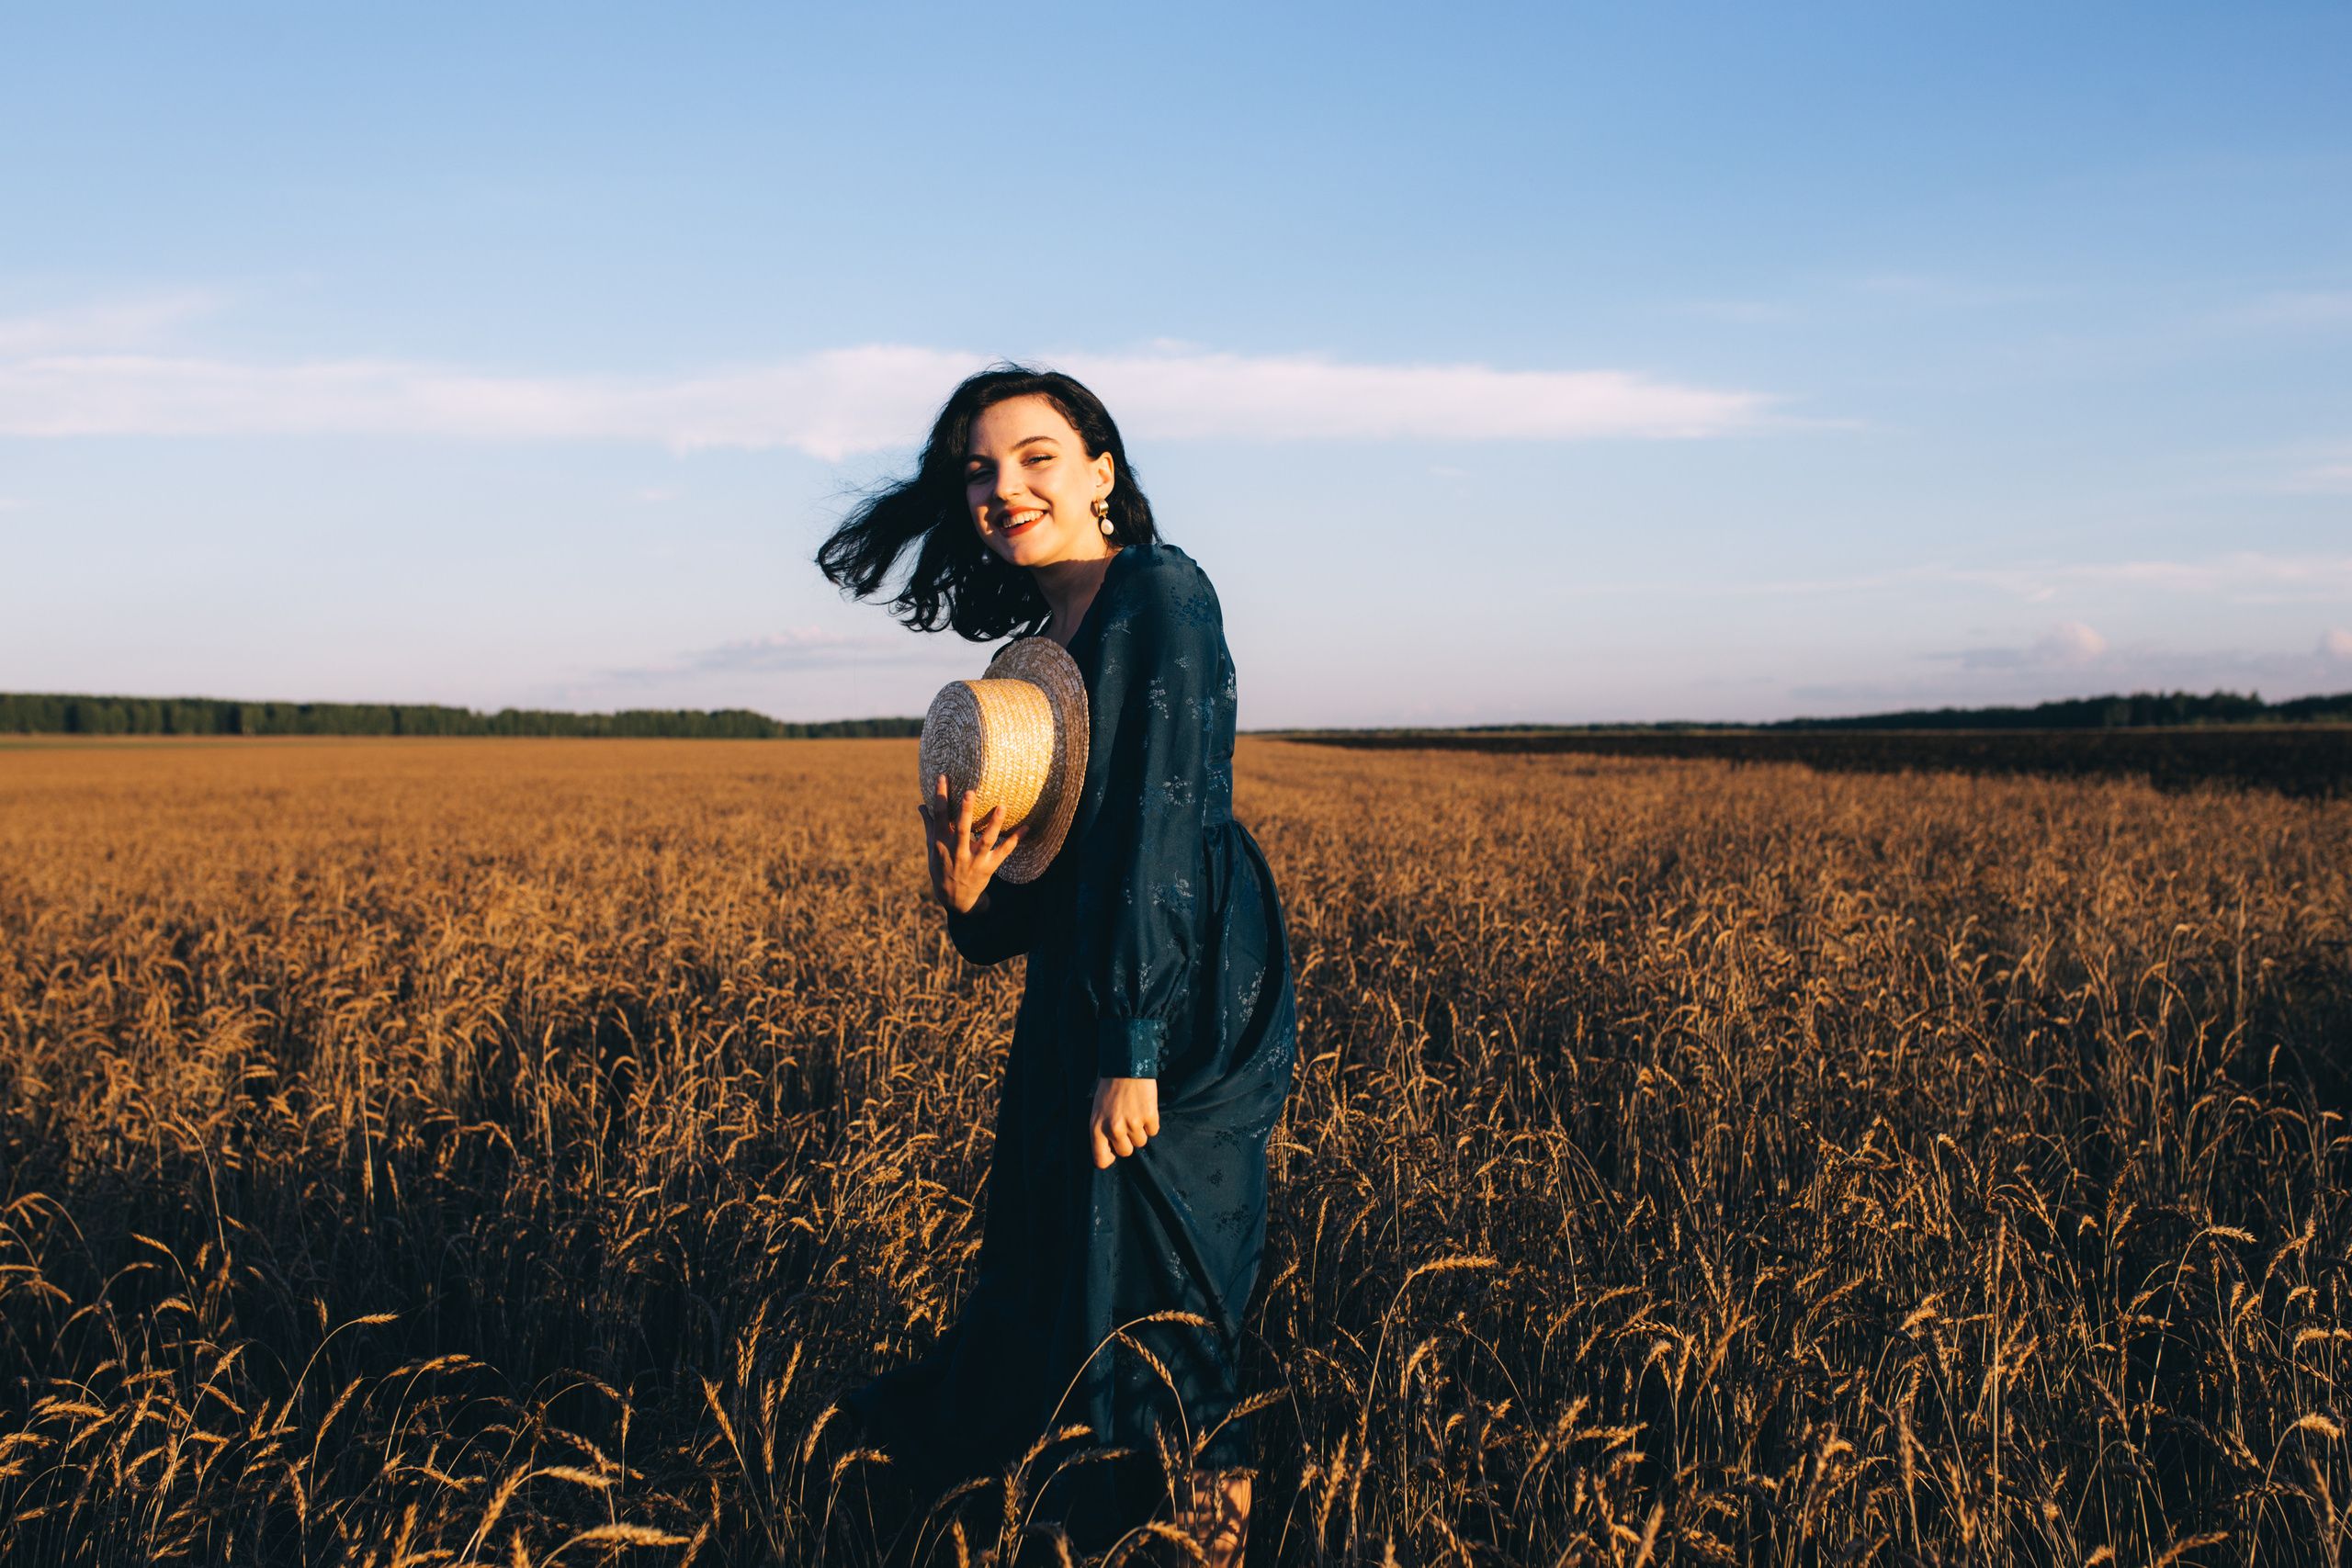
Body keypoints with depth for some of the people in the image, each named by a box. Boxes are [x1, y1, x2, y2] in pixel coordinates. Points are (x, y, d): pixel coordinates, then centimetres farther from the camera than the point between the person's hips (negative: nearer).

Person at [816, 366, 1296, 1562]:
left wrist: (1134, 1051, -22)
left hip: (1184, 1008, -9)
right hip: (1075, 1014, 9)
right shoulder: (1038, 654, 16)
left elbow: (1163, 818, -18)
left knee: (1154, 1334, -4)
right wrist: (965, 890, -7)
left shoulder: (1159, 590, -9)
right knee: (1053, 1297, 14)